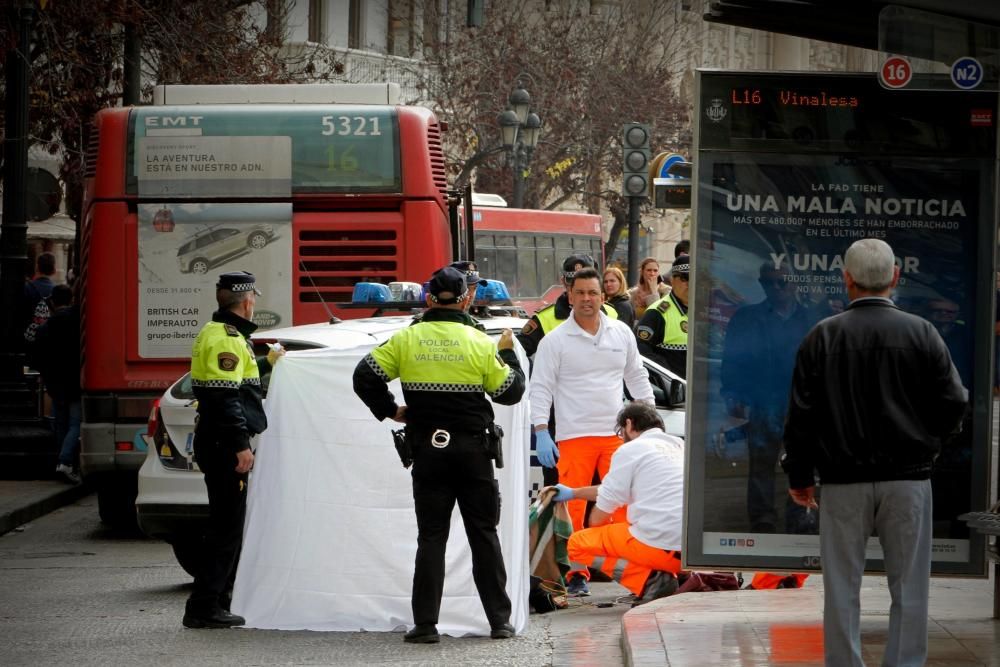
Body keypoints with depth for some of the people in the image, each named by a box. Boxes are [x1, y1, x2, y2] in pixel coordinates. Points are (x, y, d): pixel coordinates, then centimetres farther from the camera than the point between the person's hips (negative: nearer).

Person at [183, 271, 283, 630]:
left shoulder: (217, 333, 17)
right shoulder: (227, 339, -16)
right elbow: (226, 395, -23)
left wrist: (266, 363, 41)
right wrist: (241, 445, -24)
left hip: (218, 443, 11)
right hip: (225, 446, -11)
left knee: (227, 527, 16)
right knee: (227, 528, -9)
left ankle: (216, 604, 20)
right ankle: (204, 607, -10)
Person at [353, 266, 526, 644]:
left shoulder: (407, 339, -2)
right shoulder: (479, 343, -5)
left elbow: (365, 377, -3)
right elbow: (510, 391, 1)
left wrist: (389, 411, 9)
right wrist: (508, 353, 16)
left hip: (427, 451, 1)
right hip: (472, 450, -1)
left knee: (431, 536, 5)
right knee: (484, 534, 8)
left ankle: (425, 624, -1)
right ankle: (499, 620, 8)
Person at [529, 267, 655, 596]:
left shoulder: (621, 334, 10)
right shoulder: (555, 341, 0)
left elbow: (637, 377, 20)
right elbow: (540, 388, -1)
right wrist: (541, 433, -10)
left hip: (616, 433, 3)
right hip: (573, 437, -3)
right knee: (572, 508, -7)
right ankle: (577, 574, 1)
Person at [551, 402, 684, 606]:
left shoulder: (630, 450, 0)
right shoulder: (678, 446, 22)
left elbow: (599, 515, 4)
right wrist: (573, 493, 44)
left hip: (660, 545, -8)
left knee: (577, 544, 8)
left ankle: (649, 580, -11)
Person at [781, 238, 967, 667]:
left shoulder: (823, 337, -2)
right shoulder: (921, 333, -4)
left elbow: (802, 413, -1)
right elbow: (953, 404, -3)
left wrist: (799, 475, 8)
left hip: (843, 482, 0)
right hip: (908, 479, 0)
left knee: (841, 589, 7)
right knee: (908, 590, 5)